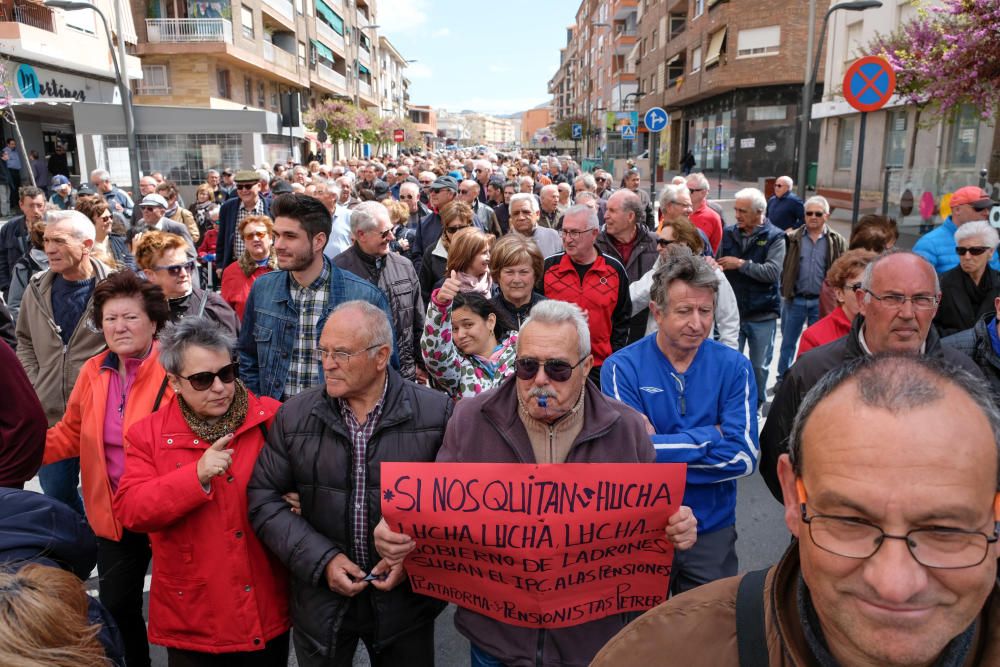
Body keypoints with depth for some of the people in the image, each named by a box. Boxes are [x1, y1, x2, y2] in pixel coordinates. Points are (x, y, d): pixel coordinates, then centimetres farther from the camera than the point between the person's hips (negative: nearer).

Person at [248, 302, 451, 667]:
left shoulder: (436, 412, -10)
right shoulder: (294, 415, -4)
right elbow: (263, 497, -2)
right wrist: (321, 560, -11)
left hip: (406, 603, -1)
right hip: (321, 600, 1)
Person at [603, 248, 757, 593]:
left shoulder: (733, 367, -8)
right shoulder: (622, 367, -14)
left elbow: (744, 457, -18)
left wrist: (661, 450, -21)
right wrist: (712, 435, -18)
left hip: (713, 529, 1)